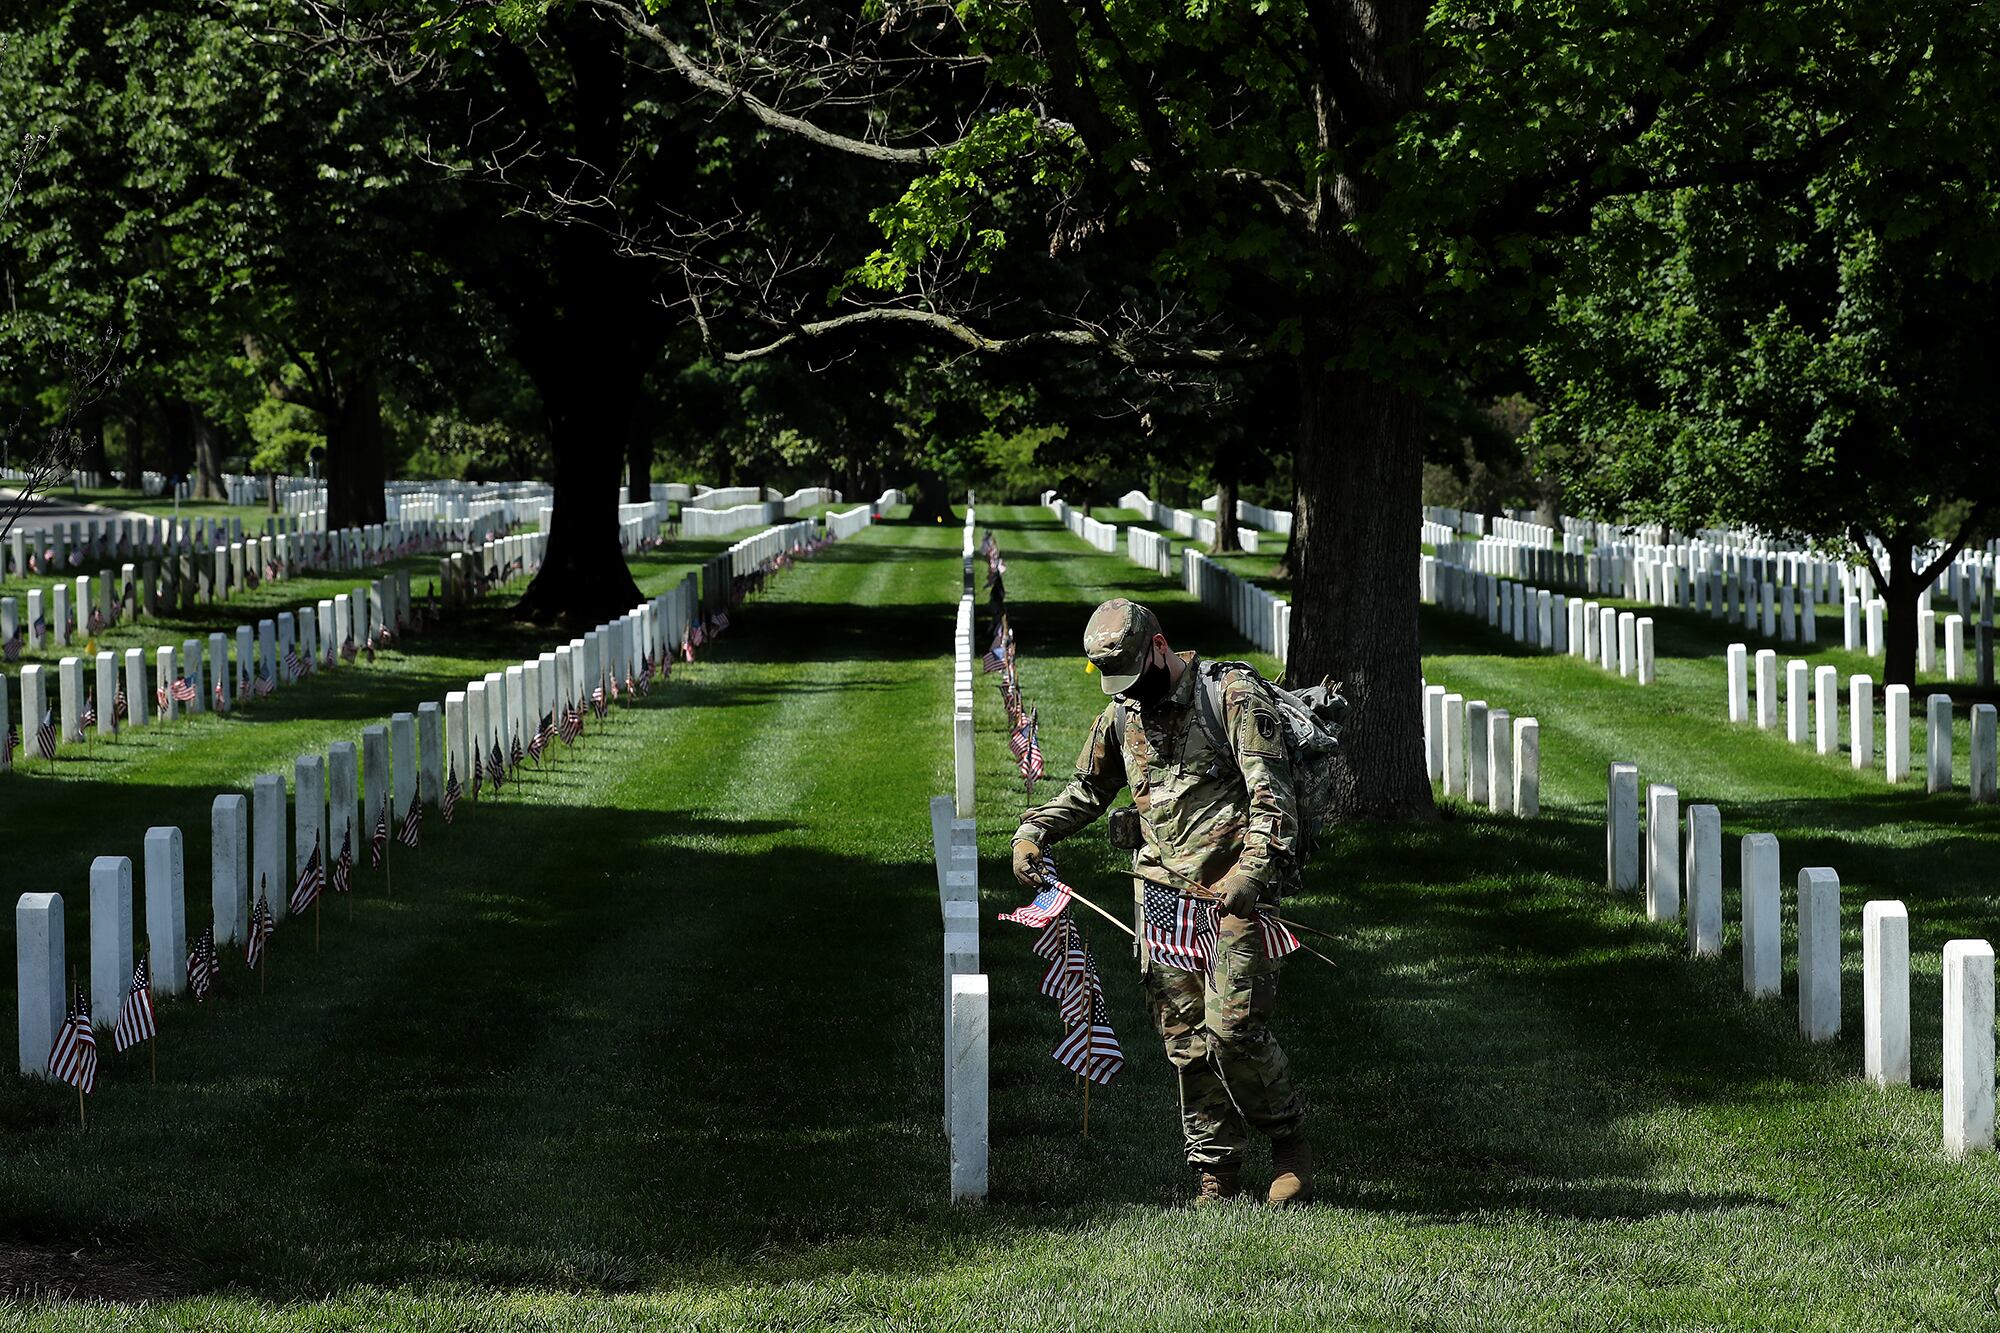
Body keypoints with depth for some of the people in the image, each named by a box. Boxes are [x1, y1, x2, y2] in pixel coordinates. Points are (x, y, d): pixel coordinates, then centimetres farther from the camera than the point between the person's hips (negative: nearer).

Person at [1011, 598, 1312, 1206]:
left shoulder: (1234, 698, -7)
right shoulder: (1123, 716, 13)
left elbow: (1272, 795, -13)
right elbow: (1085, 790, 28)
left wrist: (1251, 871, -25)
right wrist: (1032, 832, 10)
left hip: (1235, 889, -6)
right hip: (1163, 893, 6)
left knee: (1233, 1027, -14)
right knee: (1186, 1039, 2)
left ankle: (1290, 1141, 8)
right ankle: (1217, 1176, 9)